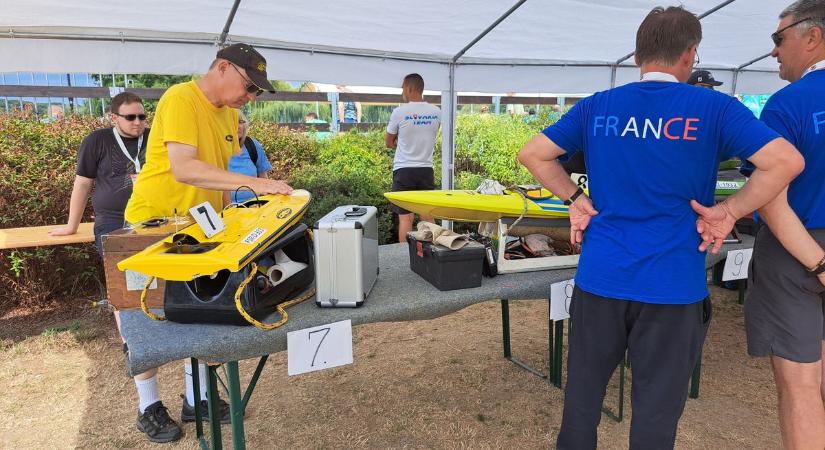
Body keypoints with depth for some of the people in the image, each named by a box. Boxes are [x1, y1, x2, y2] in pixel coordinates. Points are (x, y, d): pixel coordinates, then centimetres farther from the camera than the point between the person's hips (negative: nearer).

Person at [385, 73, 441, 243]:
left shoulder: (399, 112, -8)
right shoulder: (436, 112, 3)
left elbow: (388, 143, 3)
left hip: (404, 170, -3)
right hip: (426, 169, 3)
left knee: (405, 217, 0)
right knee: (428, 216, 9)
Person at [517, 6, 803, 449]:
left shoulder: (595, 107, 4)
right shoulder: (714, 108, -3)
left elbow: (532, 154, 4)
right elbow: (785, 161, -12)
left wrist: (575, 199, 6)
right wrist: (727, 212, -4)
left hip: (600, 276, 2)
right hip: (672, 284, -2)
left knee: (583, 389, 17)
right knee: (657, 406, 13)